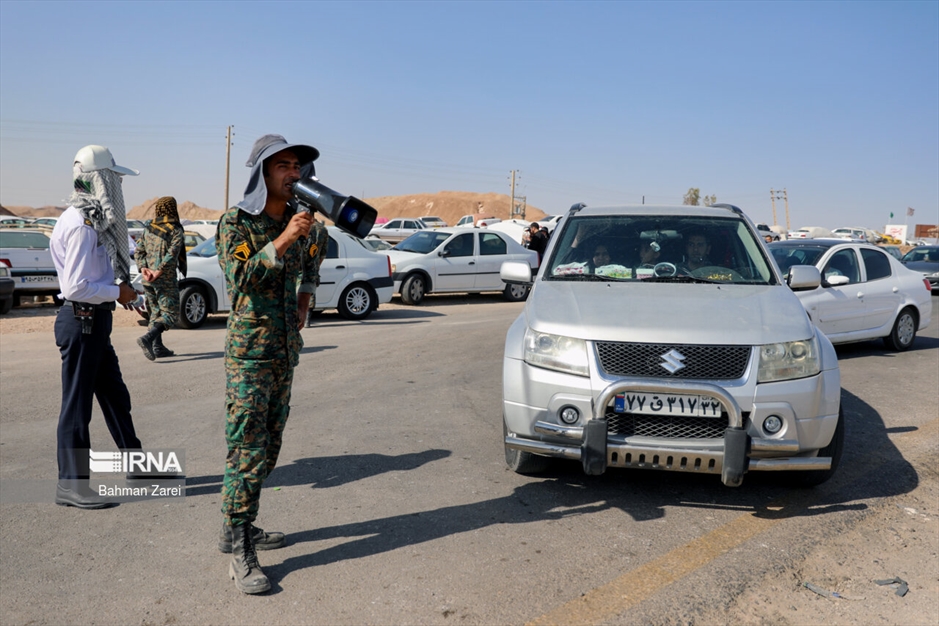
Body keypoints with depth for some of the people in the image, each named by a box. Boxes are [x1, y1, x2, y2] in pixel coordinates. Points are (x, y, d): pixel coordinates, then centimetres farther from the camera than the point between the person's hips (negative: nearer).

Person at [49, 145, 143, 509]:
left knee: (116, 397, 17)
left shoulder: (95, 220, 13)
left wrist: (120, 287, 2)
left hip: (95, 319, 10)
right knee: (77, 404, -1)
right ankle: (71, 485, 9)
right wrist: (119, 292, -12)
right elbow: (75, 286, -23)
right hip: (81, 320, -10)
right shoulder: (82, 225, -18)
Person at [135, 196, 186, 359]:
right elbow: (172, 254, -19)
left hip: (148, 280, 7)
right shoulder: (176, 231, -7)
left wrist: (143, 269, -4)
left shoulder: (148, 228, 12)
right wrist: (159, 272, -19)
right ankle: (147, 338, -22)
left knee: (156, 312, 16)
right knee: (170, 313, -2)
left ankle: (158, 347, 15)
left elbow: (138, 251, 6)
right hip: (166, 279, -6)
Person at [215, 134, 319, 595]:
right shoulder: (236, 222, -9)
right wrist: (284, 239, -30)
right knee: (246, 453, -6)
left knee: (268, 450, 13)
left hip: (287, 351, 7)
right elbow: (240, 277, -24)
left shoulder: (297, 220, 9)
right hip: (250, 353, -7)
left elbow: (309, 263, 28)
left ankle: (237, 527, 28)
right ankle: (240, 554, 1)